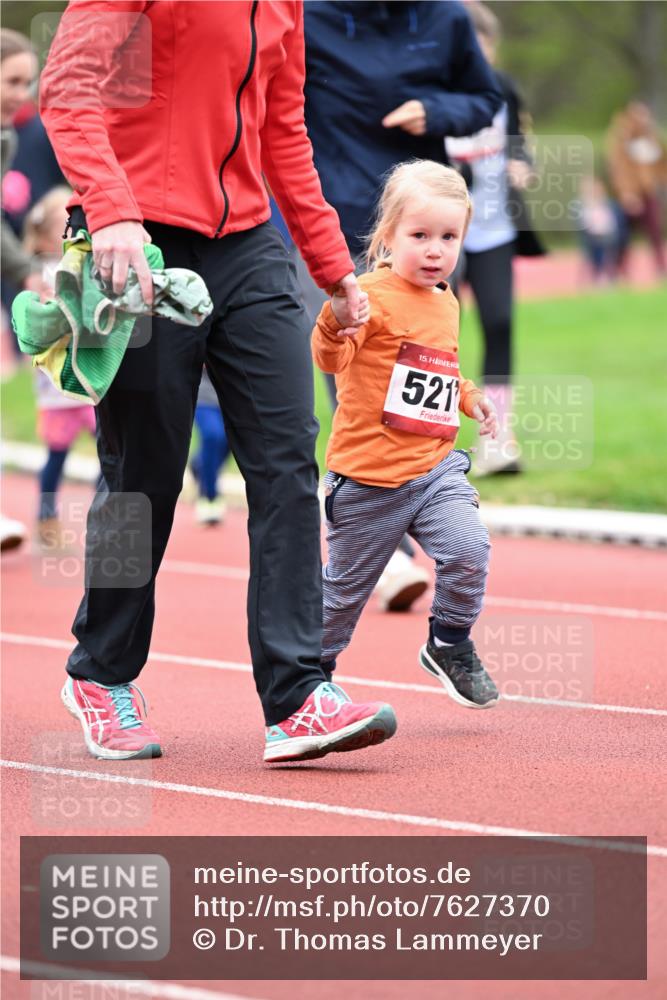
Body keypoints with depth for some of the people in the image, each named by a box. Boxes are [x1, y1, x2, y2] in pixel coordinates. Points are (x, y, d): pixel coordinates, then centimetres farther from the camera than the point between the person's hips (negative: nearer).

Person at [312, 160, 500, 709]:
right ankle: (315, 662, 31)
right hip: (369, 473, -5)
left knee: (467, 549, -16)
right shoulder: (374, 296, -14)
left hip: (436, 466, 5)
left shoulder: (446, 303, 11)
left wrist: (469, 396, 15)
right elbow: (332, 359, -29)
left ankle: (449, 645, 7)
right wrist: (337, 323, -48)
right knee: (347, 581, 8)